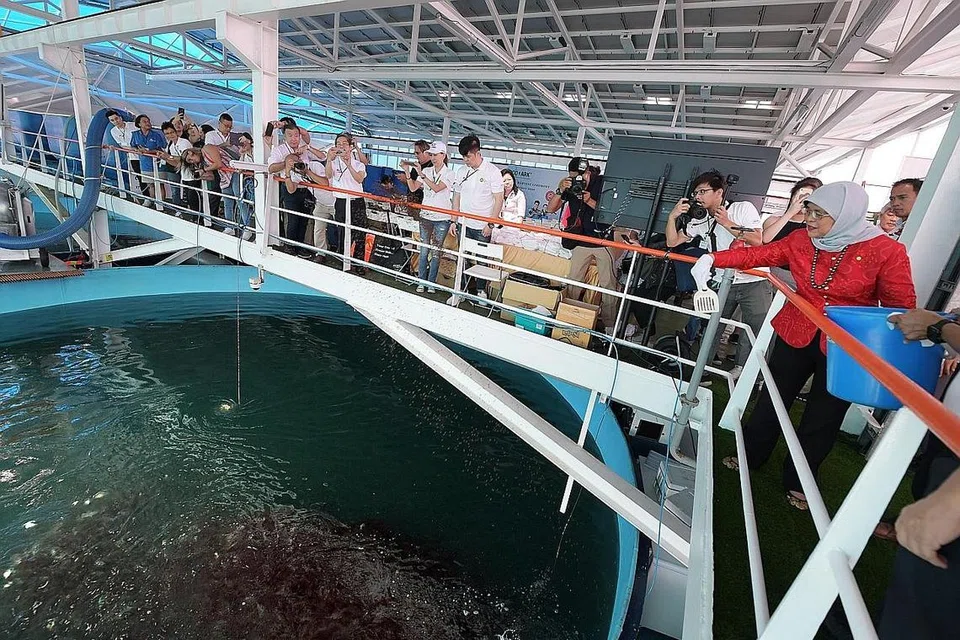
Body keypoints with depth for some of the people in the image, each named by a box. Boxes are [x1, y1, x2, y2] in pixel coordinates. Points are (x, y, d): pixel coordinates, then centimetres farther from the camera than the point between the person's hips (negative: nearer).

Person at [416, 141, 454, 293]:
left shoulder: (449, 173, -3)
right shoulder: (426, 171, 8)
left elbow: (437, 188, -18)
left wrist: (422, 175, -19)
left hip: (442, 218, -3)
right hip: (426, 216, 3)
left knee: (436, 252, 3)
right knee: (424, 250, 4)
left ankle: (431, 283, 12)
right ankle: (422, 281, 13)